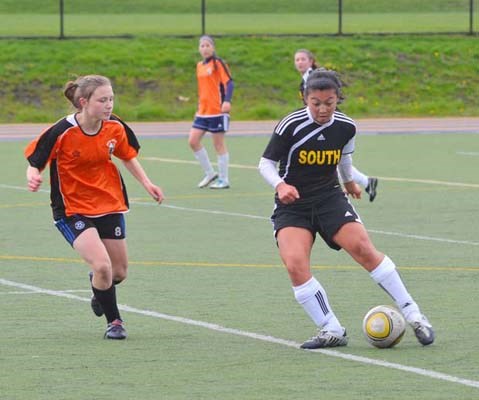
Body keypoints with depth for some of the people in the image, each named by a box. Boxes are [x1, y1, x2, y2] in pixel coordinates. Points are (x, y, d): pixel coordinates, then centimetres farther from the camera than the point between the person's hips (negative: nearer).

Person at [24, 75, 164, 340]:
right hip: (72, 210, -5)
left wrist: (146, 183, 2)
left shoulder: (115, 127, -8)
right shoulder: (62, 132, -22)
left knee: (118, 273, 12)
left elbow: (128, 156, 12)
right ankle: (114, 321, 1)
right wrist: (33, 178, -32)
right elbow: (34, 161, -11)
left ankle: (100, 289, 50)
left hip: (110, 205, 5)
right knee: (102, 265, -23)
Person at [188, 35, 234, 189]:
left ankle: (224, 180, 8)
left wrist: (227, 101, -30)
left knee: (218, 144, -1)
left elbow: (229, 83, -15)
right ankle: (210, 173, 13)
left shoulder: (218, 63, -7)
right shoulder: (199, 66, 13)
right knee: (193, 141, 0)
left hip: (217, 111, -7)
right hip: (203, 111, 7)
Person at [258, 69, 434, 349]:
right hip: (292, 205, -2)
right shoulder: (291, 126, -14)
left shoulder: (346, 127, -2)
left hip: (330, 198, 2)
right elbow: (266, 163, -7)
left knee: (363, 248, -19)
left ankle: (413, 314, -9)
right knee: (295, 265, -24)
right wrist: (280, 185, -26)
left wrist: (350, 182, 38)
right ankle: (331, 331, -12)